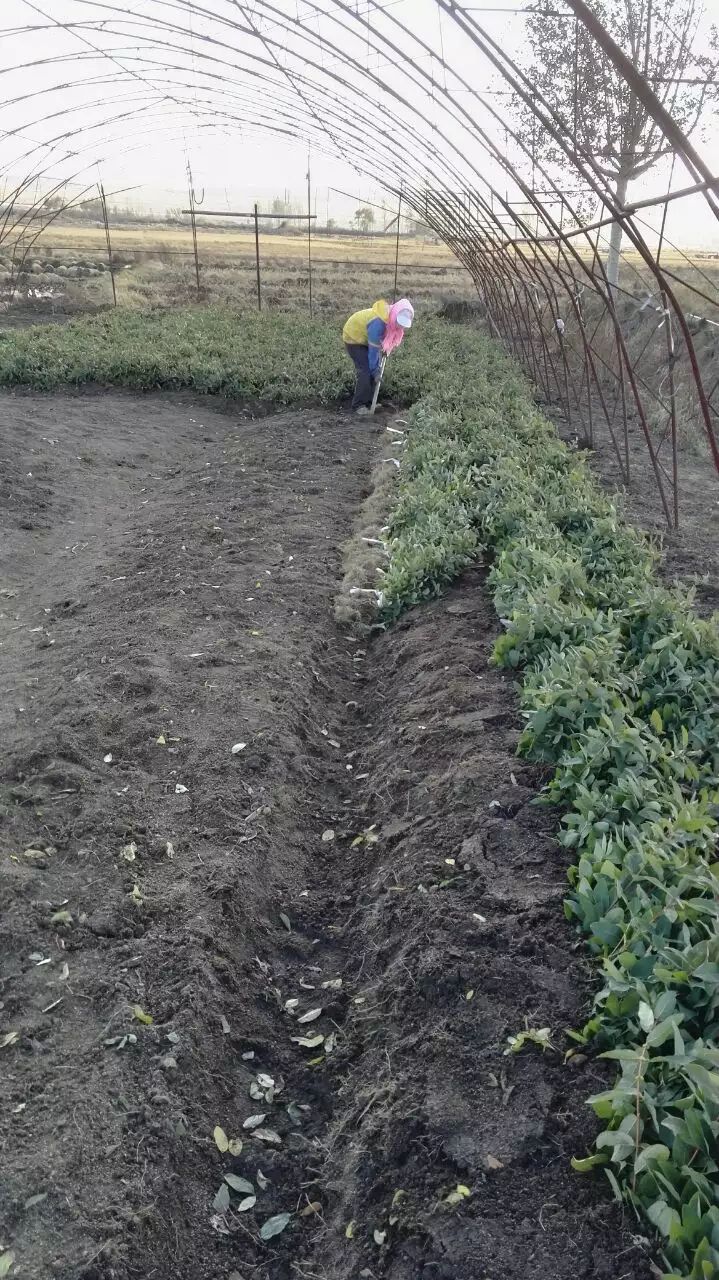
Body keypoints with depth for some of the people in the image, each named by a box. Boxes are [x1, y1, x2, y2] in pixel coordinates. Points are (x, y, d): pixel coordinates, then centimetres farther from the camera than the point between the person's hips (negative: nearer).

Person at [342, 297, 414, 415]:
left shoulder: (393, 320, -13)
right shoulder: (378, 322, -39)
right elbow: (373, 350, -32)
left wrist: (385, 350, -8)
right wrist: (375, 370, -25)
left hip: (366, 338, 8)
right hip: (354, 338, -8)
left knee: (374, 369, 6)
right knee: (365, 371, -16)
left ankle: (369, 401, 16)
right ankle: (359, 405, -8)